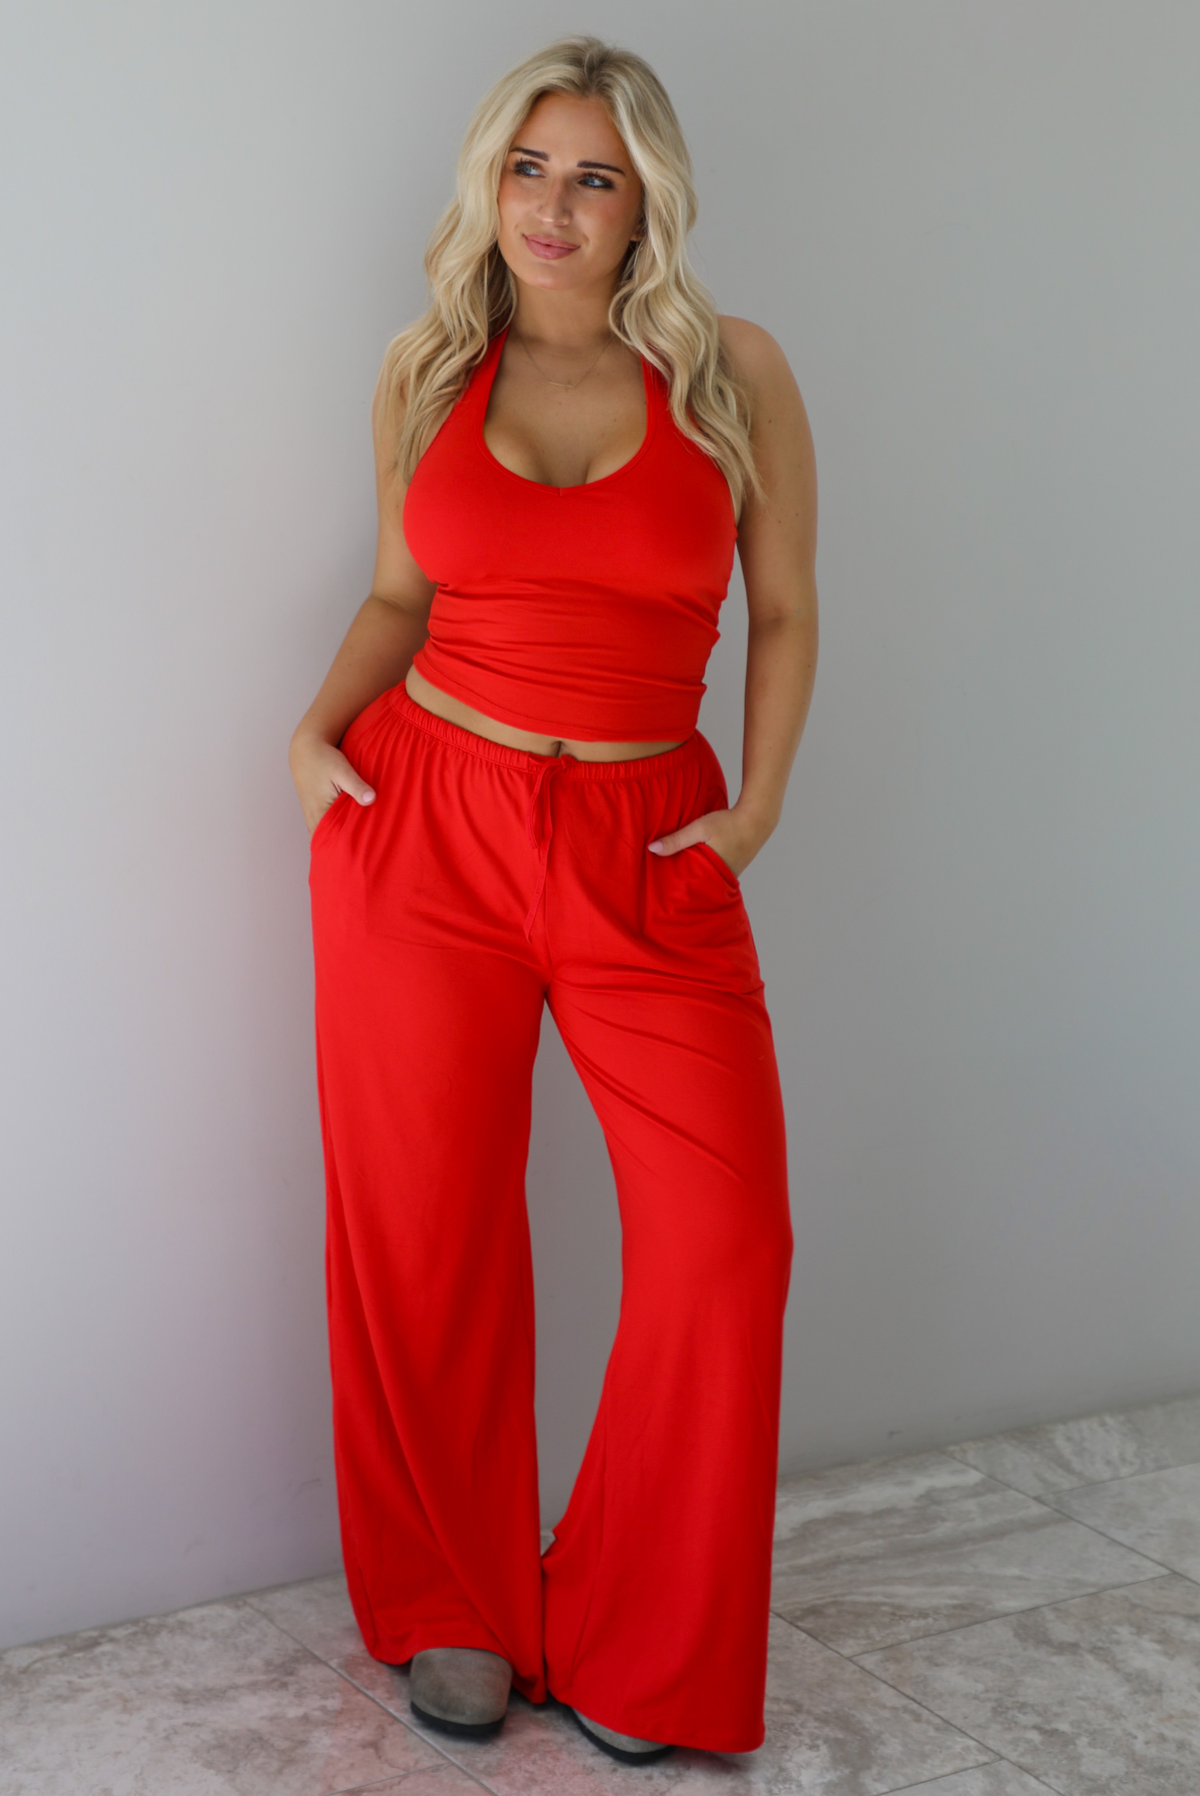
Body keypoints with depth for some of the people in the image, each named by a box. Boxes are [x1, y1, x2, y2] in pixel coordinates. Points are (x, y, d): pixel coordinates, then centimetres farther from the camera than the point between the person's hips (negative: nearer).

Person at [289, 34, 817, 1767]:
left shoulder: (736, 374, 0)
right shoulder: (428, 374, 6)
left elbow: (784, 613, 6)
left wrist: (759, 807, -4)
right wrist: (322, 724, 0)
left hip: (646, 844, -1)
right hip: (425, 814, 1)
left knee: (726, 1234, -7)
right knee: (426, 1230, 6)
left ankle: (645, 1644, 16)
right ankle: (455, 1605, 28)